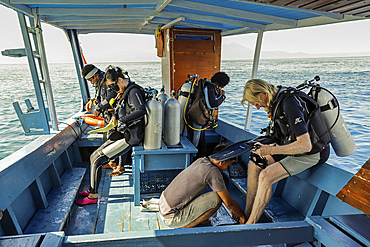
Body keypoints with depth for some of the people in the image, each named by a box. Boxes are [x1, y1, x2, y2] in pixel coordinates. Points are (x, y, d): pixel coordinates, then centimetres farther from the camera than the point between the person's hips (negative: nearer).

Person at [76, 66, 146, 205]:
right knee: (94, 156, 11)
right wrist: (115, 116, 11)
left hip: (130, 137, -10)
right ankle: (92, 189, 25)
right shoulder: (125, 92, 13)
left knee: (97, 160, -9)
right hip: (124, 133, 10)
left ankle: (93, 196, 9)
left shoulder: (133, 92, -16)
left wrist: (123, 120, -31)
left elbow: (141, 110, -34)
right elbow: (119, 106, 31)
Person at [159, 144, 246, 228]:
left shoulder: (201, 161, 6)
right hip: (171, 218, -9)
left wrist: (234, 211, 22)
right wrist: (243, 217, 9)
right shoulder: (213, 172, -20)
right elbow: (229, 203, -10)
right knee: (216, 199, -13)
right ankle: (186, 227, -1)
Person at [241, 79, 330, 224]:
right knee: (253, 165, 0)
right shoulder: (277, 100, 1)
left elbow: (305, 145, -31)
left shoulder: (290, 104, -28)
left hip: (310, 154, -9)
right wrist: (269, 146, 2)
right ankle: (246, 214, 6)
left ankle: (250, 224, -8)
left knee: (266, 176, -25)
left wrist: (271, 150, -29)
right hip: (293, 150, 9)